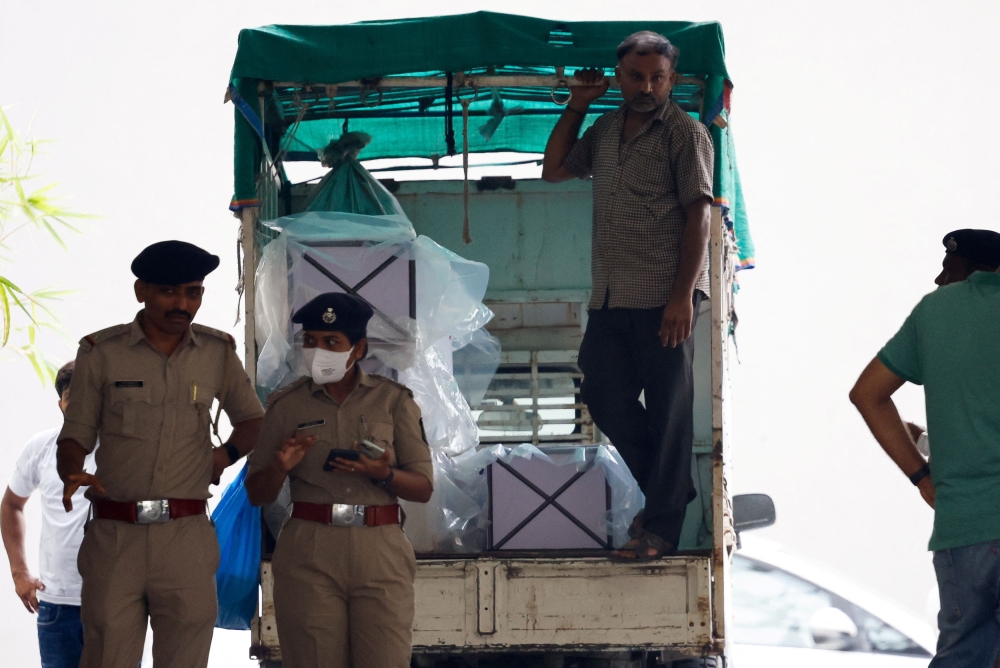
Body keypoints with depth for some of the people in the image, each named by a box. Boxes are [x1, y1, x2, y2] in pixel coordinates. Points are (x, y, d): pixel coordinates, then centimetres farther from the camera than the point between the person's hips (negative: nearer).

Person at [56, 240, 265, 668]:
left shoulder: (218, 352, 10)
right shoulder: (101, 353, 4)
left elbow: (252, 419, 26)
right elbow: (74, 437, 6)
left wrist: (228, 454, 6)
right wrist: (72, 475, -15)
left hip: (187, 538, 2)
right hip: (114, 536, -2)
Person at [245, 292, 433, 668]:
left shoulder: (394, 400, 7)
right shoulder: (286, 405, 8)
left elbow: (423, 489, 5)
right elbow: (257, 494, 9)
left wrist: (384, 474, -15)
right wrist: (281, 466, -12)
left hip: (380, 552, 0)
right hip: (309, 556, 1)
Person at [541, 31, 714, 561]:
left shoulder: (684, 132, -4)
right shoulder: (606, 130, 17)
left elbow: (698, 215, -10)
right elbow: (554, 169, 24)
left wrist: (683, 294, -17)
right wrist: (577, 106, 15)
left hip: (664, 298, -7)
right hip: (610, 298, 7)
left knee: (667, 411, -2)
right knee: (604, 397, 7)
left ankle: (661, 527, 2)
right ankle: (671, 491, 22)